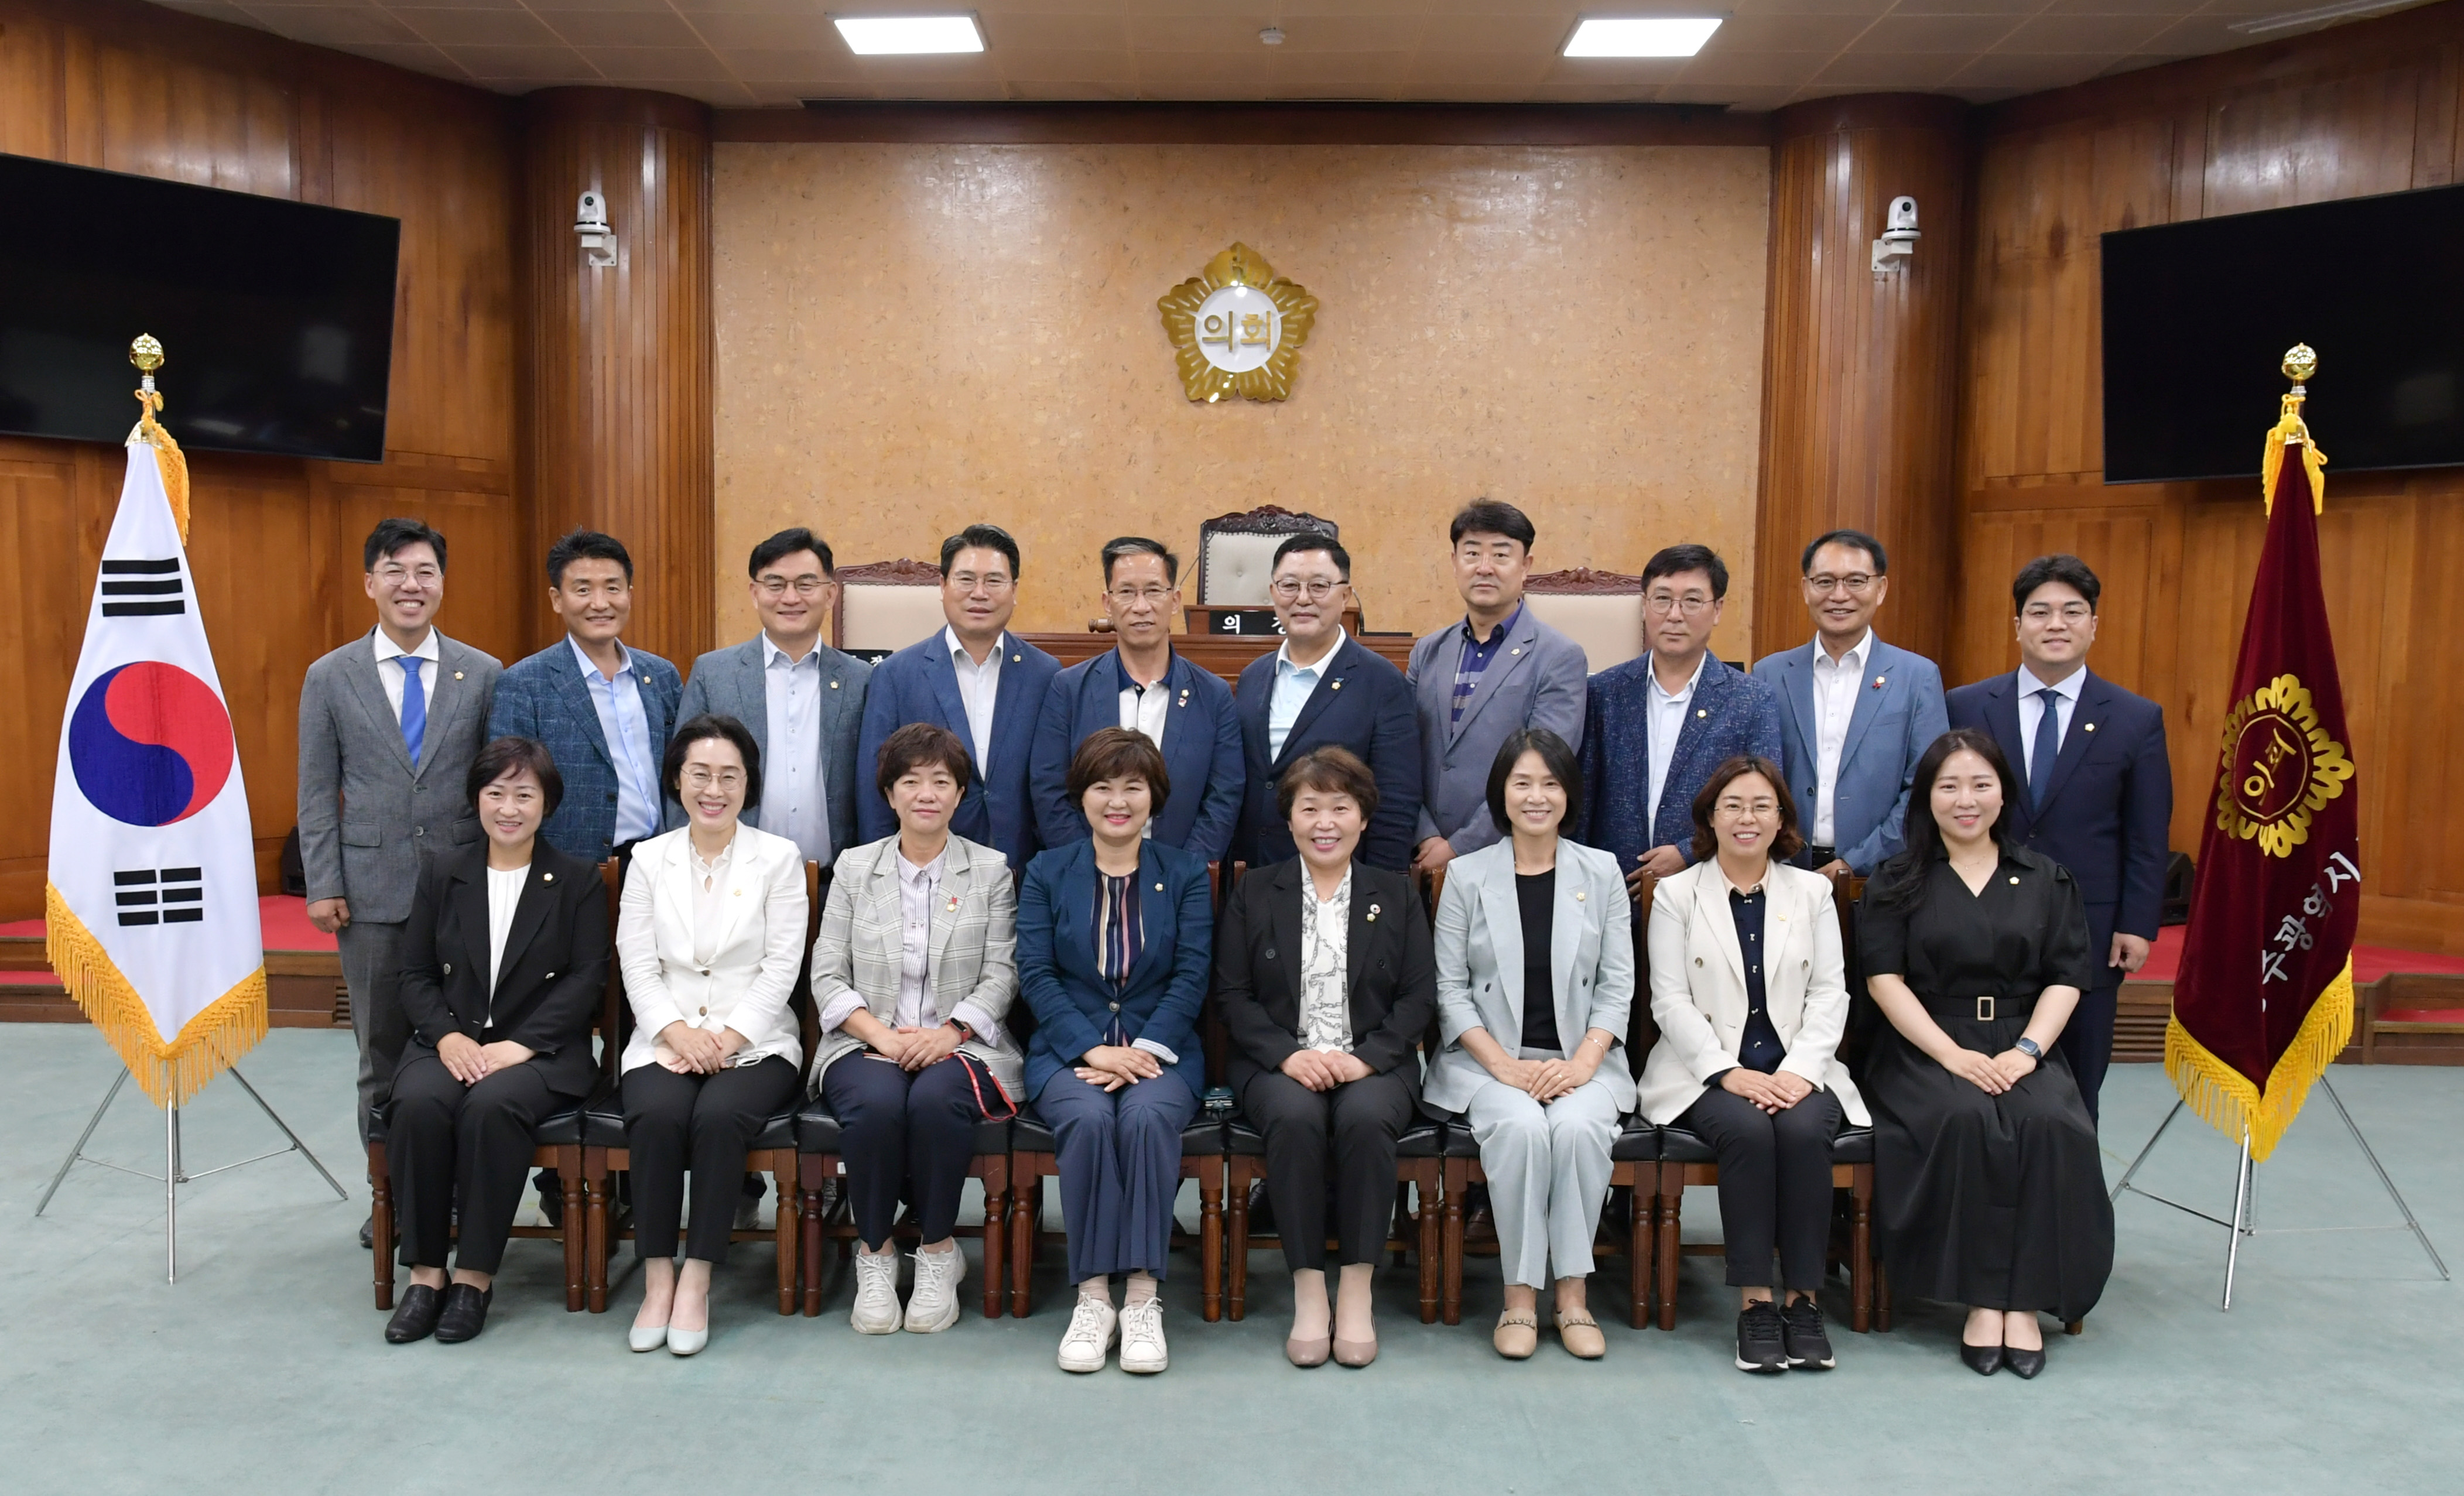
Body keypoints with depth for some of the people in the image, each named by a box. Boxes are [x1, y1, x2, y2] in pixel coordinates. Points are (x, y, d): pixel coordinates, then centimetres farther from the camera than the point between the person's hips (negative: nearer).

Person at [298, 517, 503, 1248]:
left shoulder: (484, 675, 3)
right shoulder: (330, 677, 5)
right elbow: (317, 793, 5)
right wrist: (323, 886, -2)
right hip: (372, 890, 1)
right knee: (382, 1050, 9)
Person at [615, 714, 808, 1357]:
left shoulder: (779, 859, 5)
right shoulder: (649, 859, 12)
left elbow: (781, 968, -1)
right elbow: (637, 966, 5)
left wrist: (728, 1037, -14)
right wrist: (678, 1032, -11)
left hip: (754, 1041, -2)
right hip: (667, 1038, 2)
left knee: (719, 1116, -31)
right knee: (656, 1115, -29)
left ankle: (697, 1281, -20)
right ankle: (657, 1278, -17)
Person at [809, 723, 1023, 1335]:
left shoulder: (990, 870, 9)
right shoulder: (854, 866, 12)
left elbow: (1001, 974, 1)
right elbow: (827, 974, 5)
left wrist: (951, 1030, -16)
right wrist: (881, 1034, -12)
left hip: (958, 1046, -1)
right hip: (866, 1042, 1)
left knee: (936, 1099, -34)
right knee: (876, 1102, -32)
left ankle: (938, 1250, -11)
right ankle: (875, 1252, -10)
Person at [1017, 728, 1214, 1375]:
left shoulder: (1185, 874, 10)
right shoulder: (1047, 872, 11)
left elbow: (1191, 976, 0)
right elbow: (1035, 973, 0)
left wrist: (1144, 1051, -15)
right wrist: (1093, 1050, -14)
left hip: (1159, 1049, 0)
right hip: (1069, 1049, 0)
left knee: (1148, 1116, -33)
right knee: (1087, 1117, -32)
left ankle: (1143, 1299, -26)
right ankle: (1093, 1297, -23)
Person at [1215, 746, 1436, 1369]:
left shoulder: (1397, 895, 12)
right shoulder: (1254, 893, 11)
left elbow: (1420, 995, 4)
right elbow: (1232, 995, 4)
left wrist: (1367, 1058, -12)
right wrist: (1287, 1054, -13)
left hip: (1373, 1063, 0)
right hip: (1279, 1062, 0)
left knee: (1367, 1119, -33)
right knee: (1296, 1119, -33)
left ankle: (1357, 1292, -21)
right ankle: (1308, 1293, -23)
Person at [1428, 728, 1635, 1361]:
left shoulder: (1601, 872, 9)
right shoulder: (1467, 875, 5)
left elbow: (1617, 985, 5)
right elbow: (1450, 987, 2)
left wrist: (1581, 1063, -11)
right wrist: (1504, 1065, -12)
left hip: (1582, 1058, 1)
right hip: (1489, 1059, -1)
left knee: (1579, 1125, -31)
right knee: (1518, 1126, -31)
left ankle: (1574, 1291, -15)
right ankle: (1520, 1293, -16)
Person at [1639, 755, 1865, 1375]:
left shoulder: (1812, 891, 13)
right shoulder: (1677, 894, 7)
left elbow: (1830, 993, 5)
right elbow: (1670, 1002, -1)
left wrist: (1800, 1069, -12)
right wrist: (1729, 1072, -14)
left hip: (1796, 1070, 2)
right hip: (1709, 1071, -1)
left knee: (1804, 1129, -30)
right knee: (1747, 1131, -32)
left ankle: (1804, 1298, -20)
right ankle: (1754, 1301, -22)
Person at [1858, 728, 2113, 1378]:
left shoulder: (2046, 879, 15)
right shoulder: (1898, 882, 8)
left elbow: (2066, 979, 7)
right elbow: (1885, 979, -3)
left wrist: (2026, 1050, -11)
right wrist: (1954, 1055, -15)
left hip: (2021, 1048, 2)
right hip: (1926, 1050, -2)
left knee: (2051, 1125, -30)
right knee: (1966, 1120, -33)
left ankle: (2025, 1300, -21)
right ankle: (1981, 1297, -22)